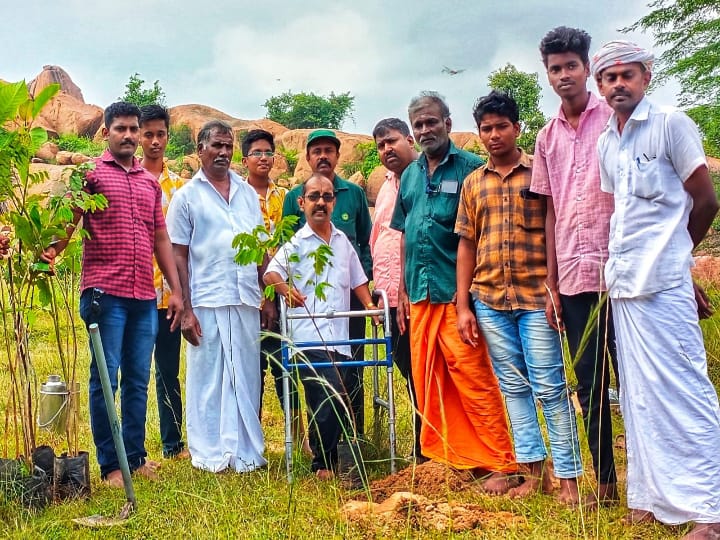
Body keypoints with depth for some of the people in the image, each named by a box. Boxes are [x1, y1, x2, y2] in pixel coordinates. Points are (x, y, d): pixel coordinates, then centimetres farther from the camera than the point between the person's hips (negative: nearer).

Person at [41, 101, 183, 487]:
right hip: (104, 293, -5)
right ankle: (110, 465, 9)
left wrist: (176, 289, 13)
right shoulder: (91, 174, 3)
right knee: (105, 378, 0)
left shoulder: (151, 183, 18)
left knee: (138, 381, 10)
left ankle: (136, 456, 20)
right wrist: (52, 250, -27)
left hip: (144, 297, 5)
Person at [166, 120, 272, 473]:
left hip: (246, 301, 4)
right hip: (207, 303, -3)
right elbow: (178, 256, -1)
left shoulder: (247, 193, 14)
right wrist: (185, 309, -7)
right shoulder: (186, 196, 3)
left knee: (246, 378, 8)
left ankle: (246, 452, 18)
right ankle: (210, 455, 14)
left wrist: (268, 297, 10)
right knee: (206, 379, 3)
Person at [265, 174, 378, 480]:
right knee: (334, 398, -16)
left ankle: (324, 457, 24)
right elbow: (271, 273, -11)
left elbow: (357, 279, 24)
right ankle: (323, 463, 0)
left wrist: (369, 304, 7)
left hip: (340, 338, 5)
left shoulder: (343, 242, 17)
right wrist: (286, 288, -31)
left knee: (326, 403, 8)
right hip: (308, 337, -5)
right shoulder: (295, 243, 3)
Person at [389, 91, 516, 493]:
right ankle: (443, 457, 23)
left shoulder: (470, 168, -3)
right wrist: (403, 291, 15)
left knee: (474, 378, -6)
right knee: (427, 383, 10)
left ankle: (502, 464, 3)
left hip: (457, 292, -6)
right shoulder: (410, 175, 15)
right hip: (420, 294, 6)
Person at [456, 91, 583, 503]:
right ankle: (534, 471, 18)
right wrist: (463, 306, 7)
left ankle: (568, 476, 6)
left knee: (550, 387, -2)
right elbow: (466, 244, 12)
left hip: (536, 297, -4)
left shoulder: (540, 171, 1)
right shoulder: (473, 183, 12)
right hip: (490, 300, 4)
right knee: (514, 386, 8)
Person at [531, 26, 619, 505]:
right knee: (588, 384, 9)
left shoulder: (613, 118, 1)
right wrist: (551, 284, 10)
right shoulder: (548, 137, 14)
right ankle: (605, 483, 20)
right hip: (573, 277, 5)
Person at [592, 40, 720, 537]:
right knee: (638, 396, 10)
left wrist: (669, 255, 10)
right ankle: (651, 498, 18)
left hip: (662, 285, -6)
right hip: (624, 285, 7)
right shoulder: (605, 144, 16)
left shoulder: (671, 124, -2)